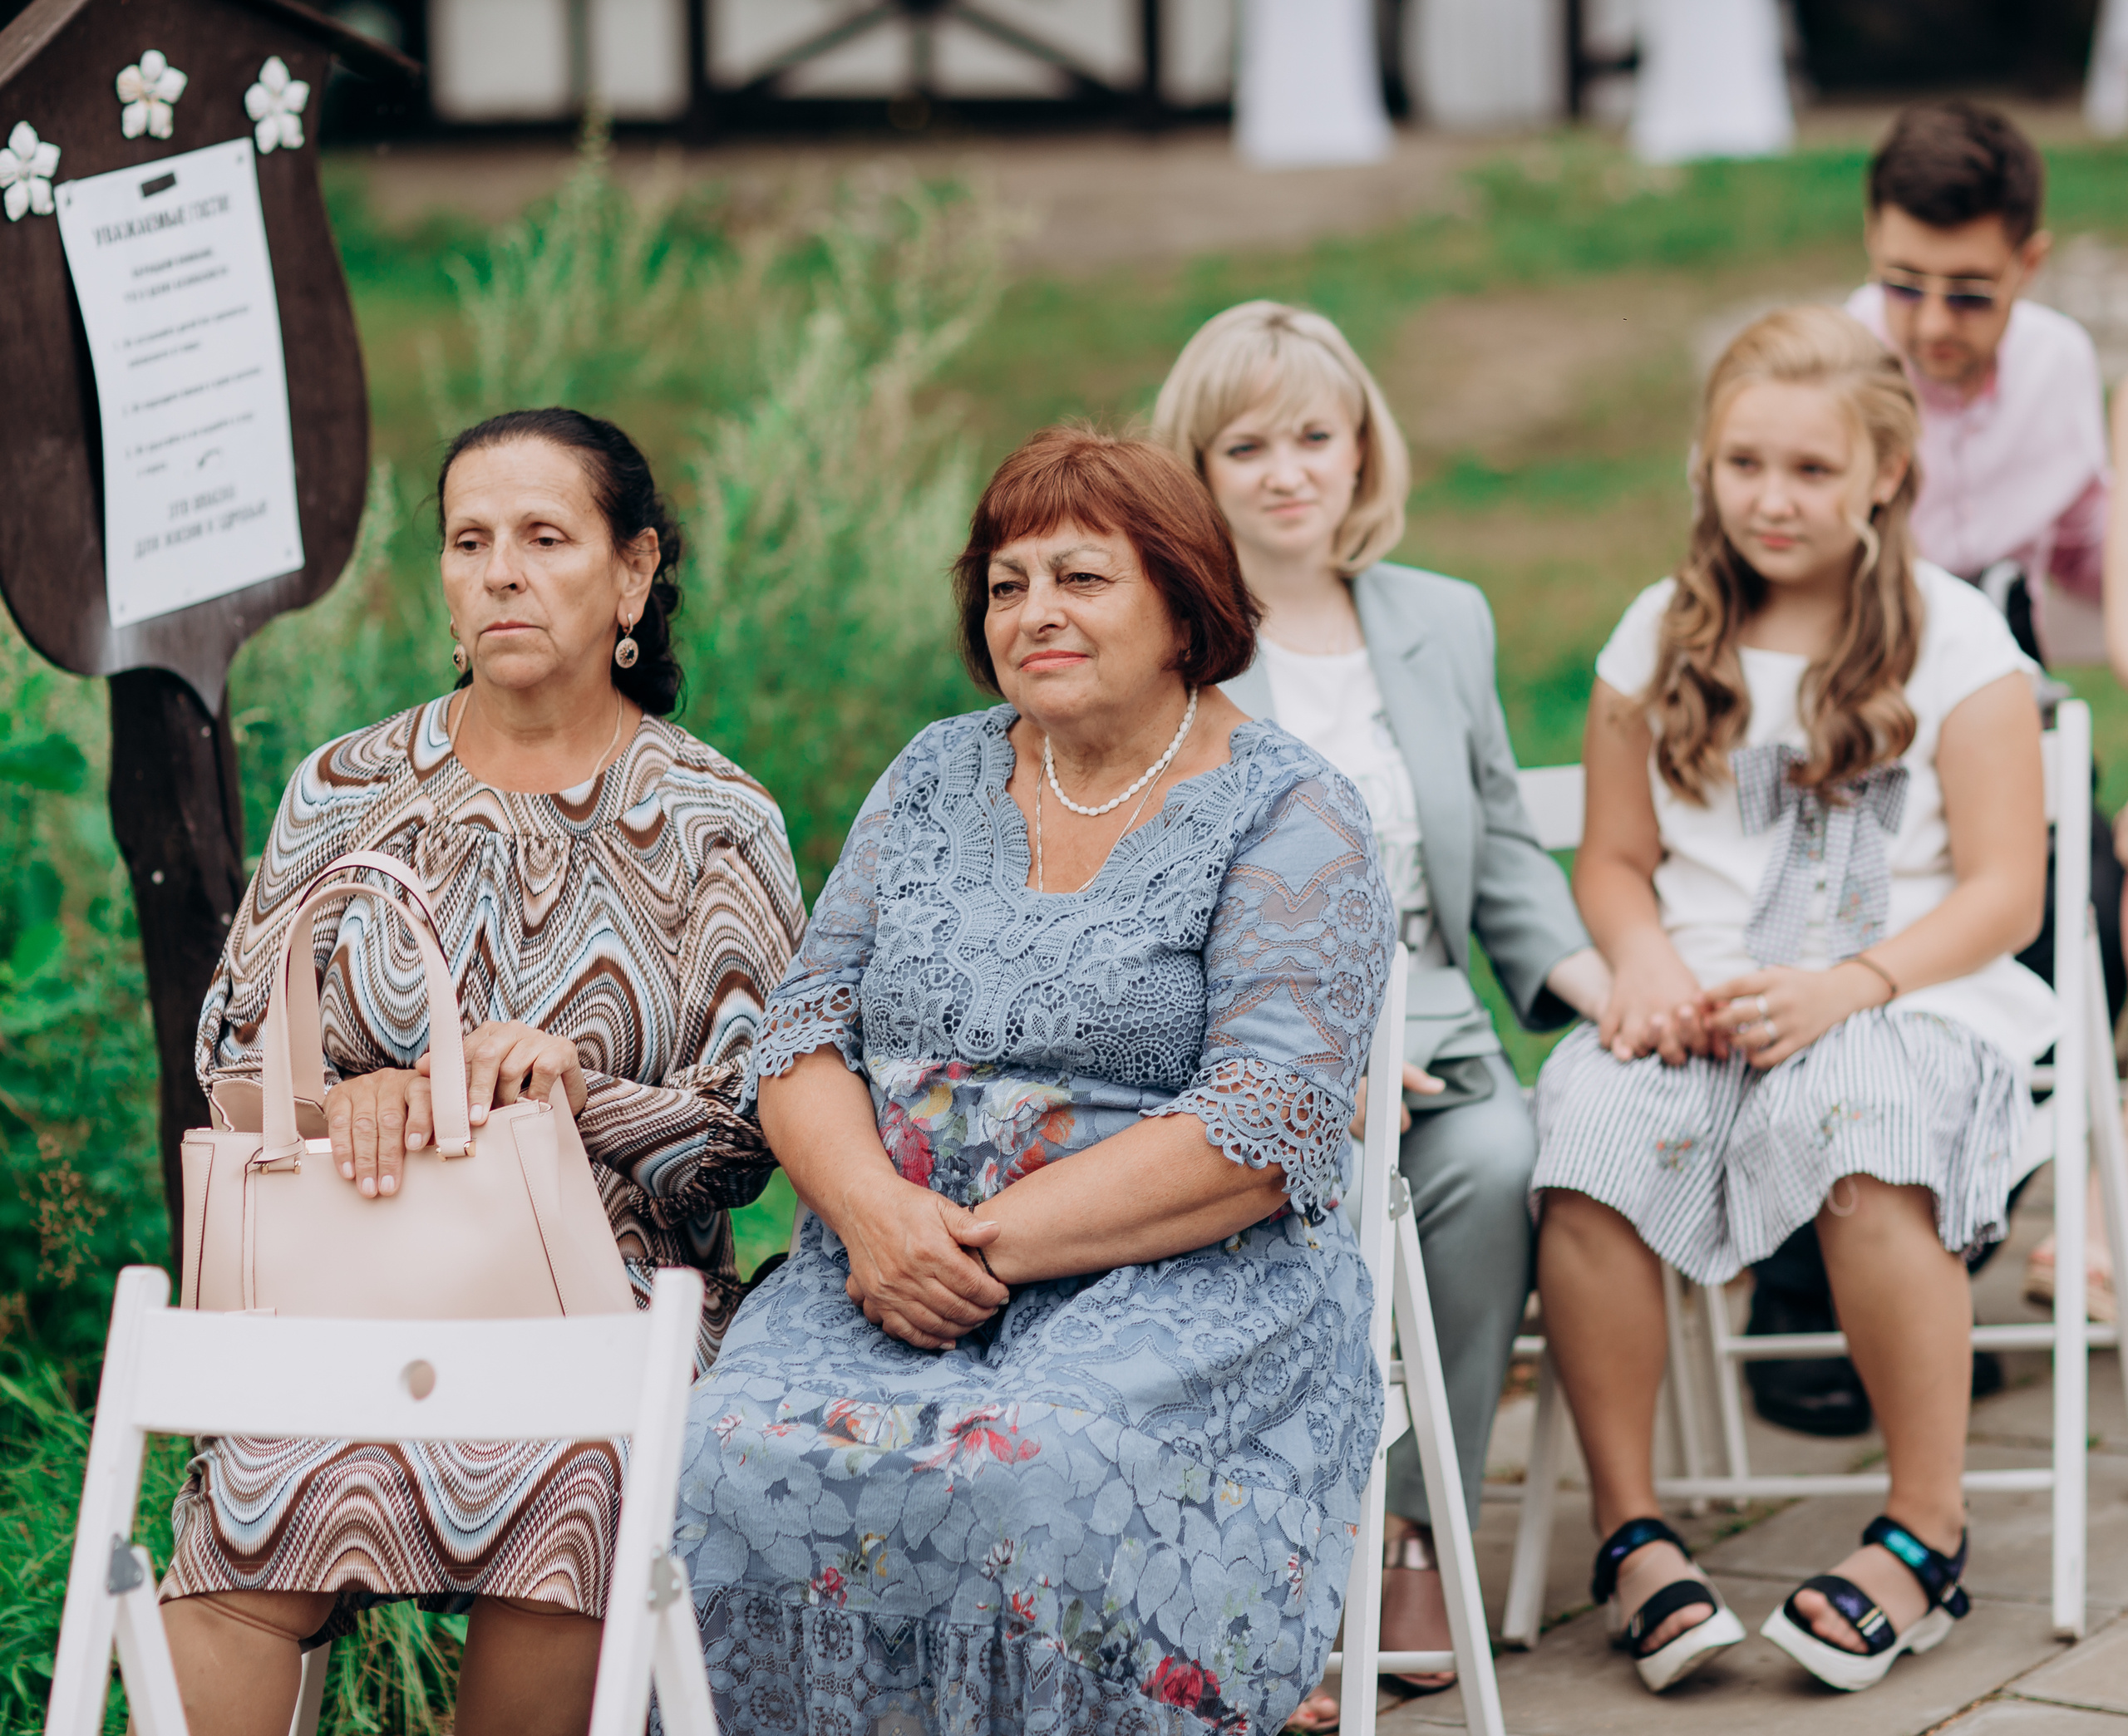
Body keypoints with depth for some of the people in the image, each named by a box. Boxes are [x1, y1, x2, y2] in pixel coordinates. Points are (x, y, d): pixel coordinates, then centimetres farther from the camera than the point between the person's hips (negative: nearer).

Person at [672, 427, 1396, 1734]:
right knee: (745, 1460, -27)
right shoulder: (940, 777, 17)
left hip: (1182, 1283, -4)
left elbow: (1264, 1131, -10)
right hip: (893, 1272, 4)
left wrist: (992, 1244, -15)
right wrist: (872, 1210, -10)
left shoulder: (1290, 819, 1)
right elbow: (806, 1030, 12)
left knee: (1029, 1472, -36)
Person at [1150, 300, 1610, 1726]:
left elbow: (1501, 845, 21)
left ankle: (1418, 1535, -16)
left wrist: (1585, 971, 0)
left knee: (1496, 1162, -29)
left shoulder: (1447, 620, 18)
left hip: (1425, 1028, 4)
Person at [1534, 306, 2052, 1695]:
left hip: (1910, 998, -3)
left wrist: (1848, 986, -17)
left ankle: (1927, 1531, -19)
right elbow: (1615, 860, 19)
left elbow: (2004, 893, -1)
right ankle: (1630, 1525, -18)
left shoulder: (1957, 641, 4)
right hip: (1699, 1005, 3)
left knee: (1855, 1140, -38)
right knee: (1593, 1128, -32)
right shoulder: (1661, 640, 14)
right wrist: (1649, 961, -5)